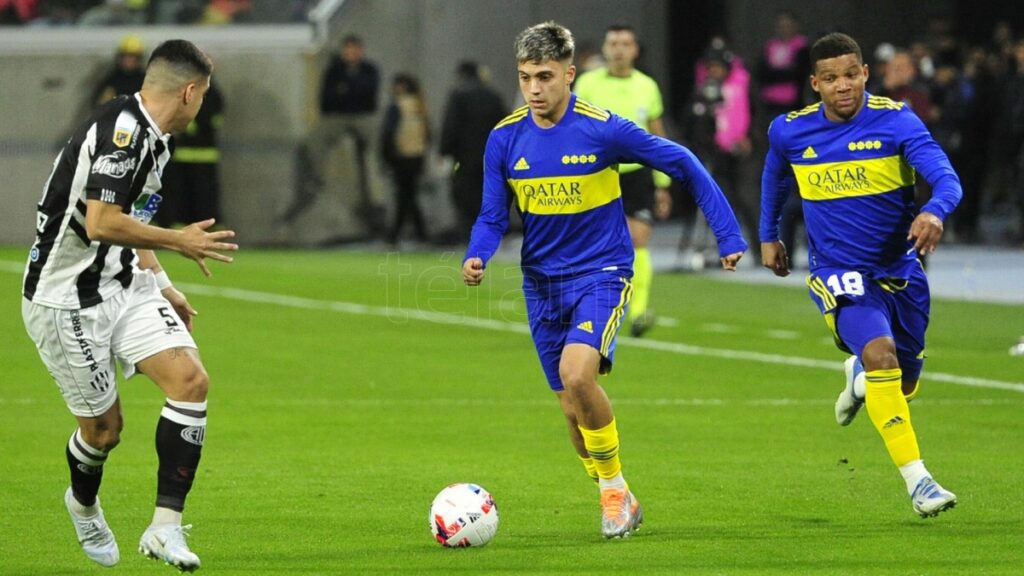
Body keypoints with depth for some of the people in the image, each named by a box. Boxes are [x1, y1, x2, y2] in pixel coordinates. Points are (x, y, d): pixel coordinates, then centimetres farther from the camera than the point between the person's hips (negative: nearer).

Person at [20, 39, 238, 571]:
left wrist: (163, 287, 28)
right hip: (67, 300, -9)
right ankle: (83, 504, 38)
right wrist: (179, 241, -17)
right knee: (104, 427, 3)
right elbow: (102, 224, -30)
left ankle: (166, 526, -11)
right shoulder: (121, 129, -22)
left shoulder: (149, 138, 11)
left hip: (123, 286, 9)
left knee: (190, 380, -10)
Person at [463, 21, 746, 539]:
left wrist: (727, 235, -4)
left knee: (576, 373, -27)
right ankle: (619, 504, 28)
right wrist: (476, 258, -20)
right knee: (573, 412, 7)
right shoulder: (505, 139, -4)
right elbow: (492, 217, 3)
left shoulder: (603, 130, -15)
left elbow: (683, 164, -4)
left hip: (601, 274, -4)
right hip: (543, 283, 5)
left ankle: (614, 487, -7)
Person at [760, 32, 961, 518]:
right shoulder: (789, 132, -6)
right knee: (881, 356, -27)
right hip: (837, 273, -2)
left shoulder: (895, 121, -14)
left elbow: (946, 177, -27)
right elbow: (774, 178, 18)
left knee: (902, 385, 14)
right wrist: (768, 235, 23)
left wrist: (934, 211, -48)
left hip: (899, 271, 2)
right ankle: (917, 480, -25)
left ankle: (858, 375, 52)